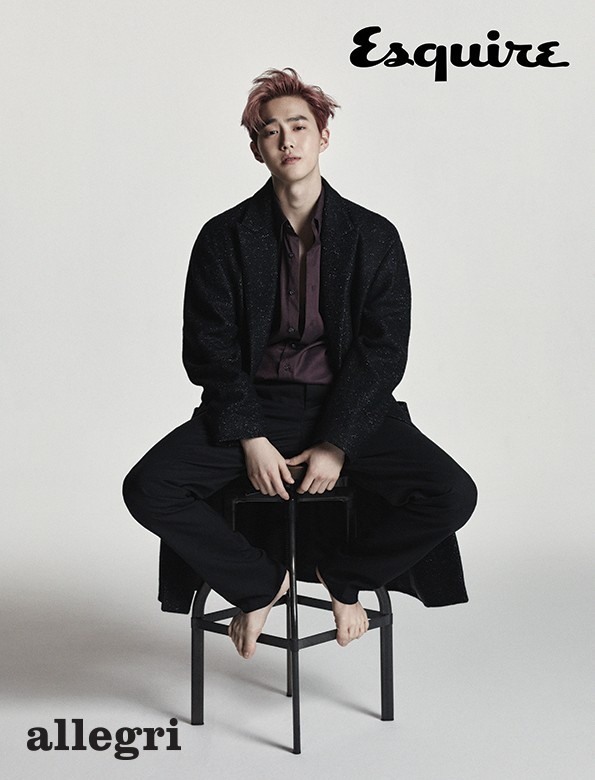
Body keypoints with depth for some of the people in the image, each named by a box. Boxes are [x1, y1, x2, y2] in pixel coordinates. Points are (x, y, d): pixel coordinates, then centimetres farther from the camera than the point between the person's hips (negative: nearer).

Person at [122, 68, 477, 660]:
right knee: (148, 489, -22)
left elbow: (382, 351, -3)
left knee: (452, 495, -21)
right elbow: (209, 350, -1)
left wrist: (336, 445, -13)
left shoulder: (373, 237, 1)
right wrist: (251, 439, -14)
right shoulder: (224, 238, 1)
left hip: (348, 409, 0)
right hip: (251, 406, 0)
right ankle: (259, 583, 3)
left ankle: (344, 576, 8)